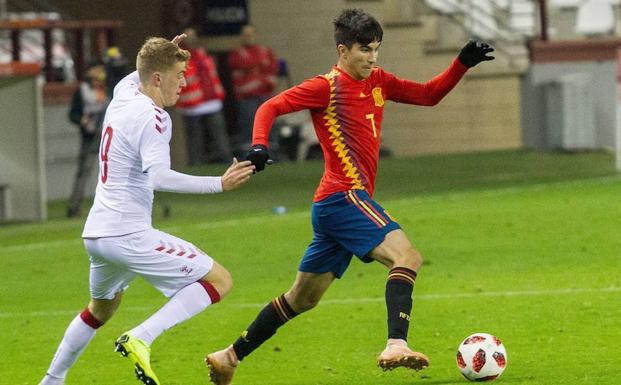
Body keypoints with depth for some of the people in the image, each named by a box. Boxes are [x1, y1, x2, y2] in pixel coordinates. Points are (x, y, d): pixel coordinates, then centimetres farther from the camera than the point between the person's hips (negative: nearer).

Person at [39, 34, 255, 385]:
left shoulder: (124, 92, 11)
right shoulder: (152, 118, -15)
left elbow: (138, 73, 38)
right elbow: (159, 177, -29)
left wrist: (169, 51, 32)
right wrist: (219, 184, -30)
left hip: (96, 234, 9)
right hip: (129, 235, -9)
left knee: (102, 307, 33)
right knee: (219, 280, -8)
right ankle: (140, 340, -20)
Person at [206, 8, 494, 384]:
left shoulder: (377, 81, 16)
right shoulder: (327, 87, -6)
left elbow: (428, 94, 20)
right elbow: (270, 108, -8)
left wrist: (463, 63, 8)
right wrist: (259, 145, -25)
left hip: (332, 206, 9)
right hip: (345, 196, -9)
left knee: (303, 297, 16)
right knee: (407, 255, -24)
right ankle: (396, 346, -38)